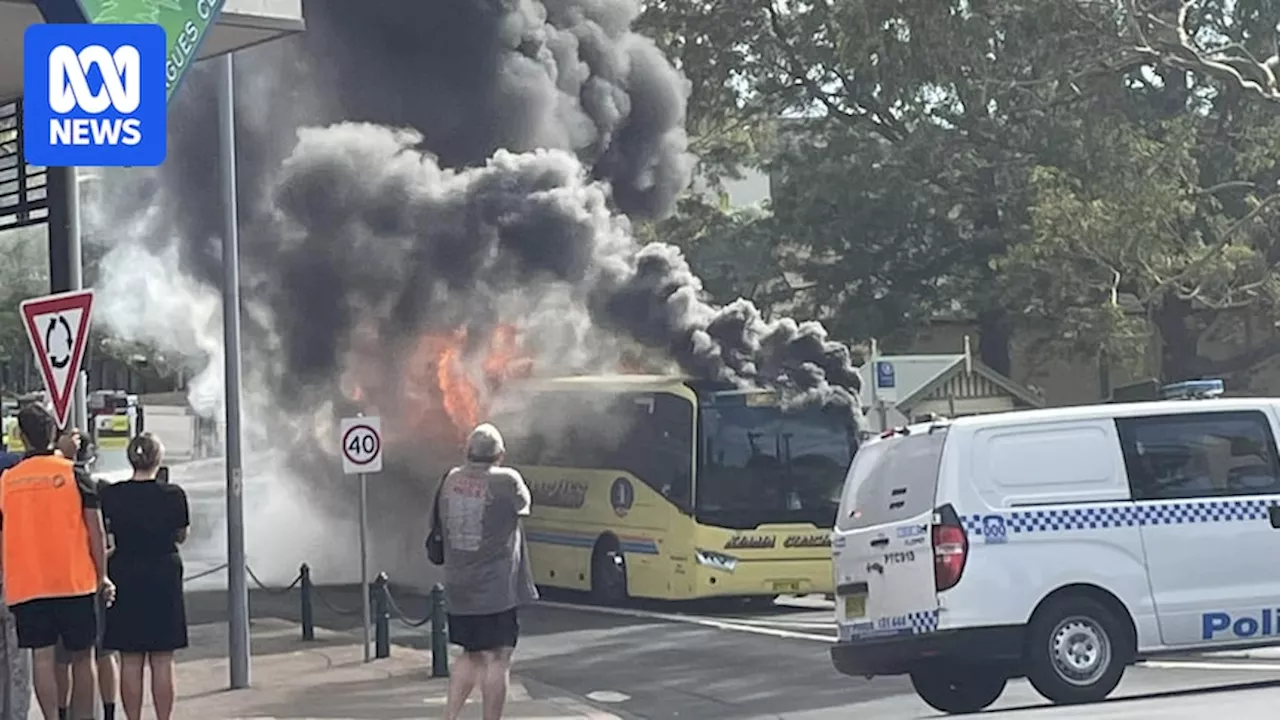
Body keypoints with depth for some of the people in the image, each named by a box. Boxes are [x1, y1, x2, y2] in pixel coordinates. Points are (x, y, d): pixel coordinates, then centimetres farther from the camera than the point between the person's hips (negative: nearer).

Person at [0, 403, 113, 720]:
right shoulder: (74, 474, -3)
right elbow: (96, 531, -4)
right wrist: (102, 576, 6)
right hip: (75, 581, -1)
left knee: (42, 657, 1)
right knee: (82, 656, 9)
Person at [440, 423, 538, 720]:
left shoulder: (451, 480, 1)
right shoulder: (506, 481, -14)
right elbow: (523, 504, 6)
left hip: (458, 588, 6)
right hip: (497, 589, -6)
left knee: (472, 655, 19)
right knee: (498, 659, 1)